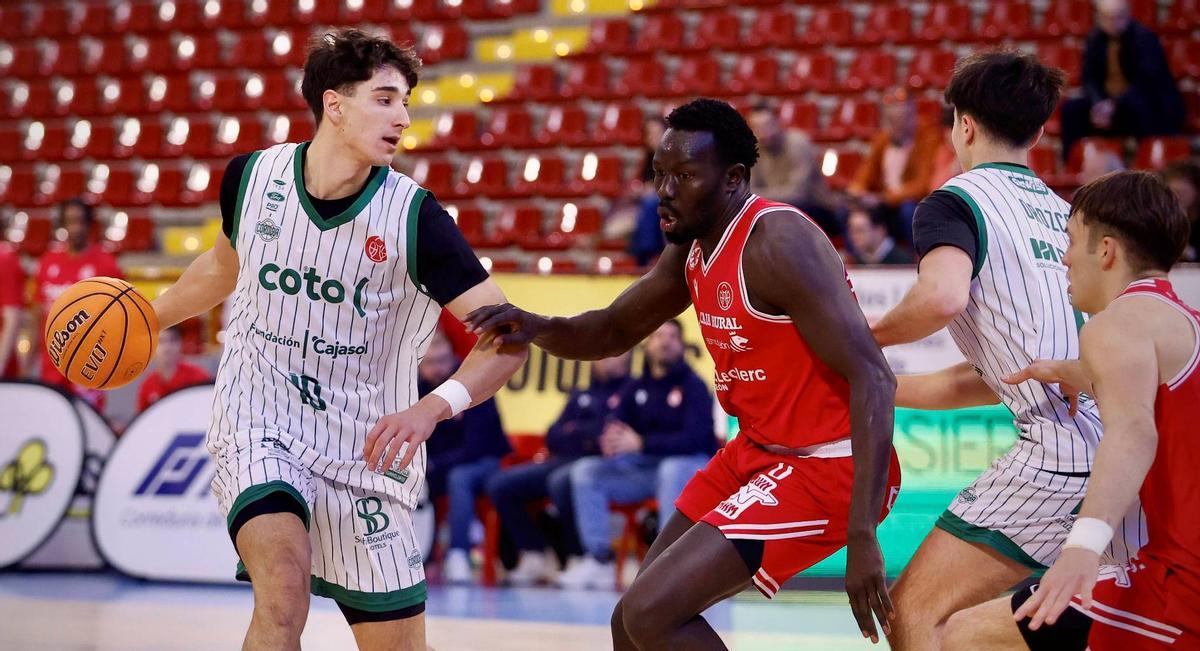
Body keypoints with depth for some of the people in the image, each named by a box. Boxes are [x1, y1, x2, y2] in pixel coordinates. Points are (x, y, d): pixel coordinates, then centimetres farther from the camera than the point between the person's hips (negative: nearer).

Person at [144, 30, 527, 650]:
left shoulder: (414, 216, -14)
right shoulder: (252, 176, -5)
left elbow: (507, 336, -19)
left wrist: (432, 407, -35)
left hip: (364, 454, 0)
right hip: (258, 429, 0)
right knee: (285, 580, -29)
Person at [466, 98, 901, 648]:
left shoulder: (778, 244, -22)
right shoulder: (692, 252, 6)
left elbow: (872, 379, -27)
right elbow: (613, 331, 21)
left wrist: (861, 537, -33)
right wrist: (537, 329, -3)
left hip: (825, 470, -9)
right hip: (756, 454, 9)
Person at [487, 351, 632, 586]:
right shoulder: (581, 396, 27)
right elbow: (554, 437, 18)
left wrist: (576, 432, -1)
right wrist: (586, 436, -3)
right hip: (564, 461, 8)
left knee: (561, 481, -39)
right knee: (500, 485, -8)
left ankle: (579, 560, -26)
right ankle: (534, 556, -8)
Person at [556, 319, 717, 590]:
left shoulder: (693, 386, -5)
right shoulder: (635, 388, 11)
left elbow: (695, 438, -19)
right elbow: (612, 428, 6)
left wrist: (642, 444, -28)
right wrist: (611, 442, -21)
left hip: (690, 468, -5)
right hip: (642, 469, 5)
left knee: (672, 470, -40)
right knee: (585, 471, -13)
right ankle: (600, 561, -19)